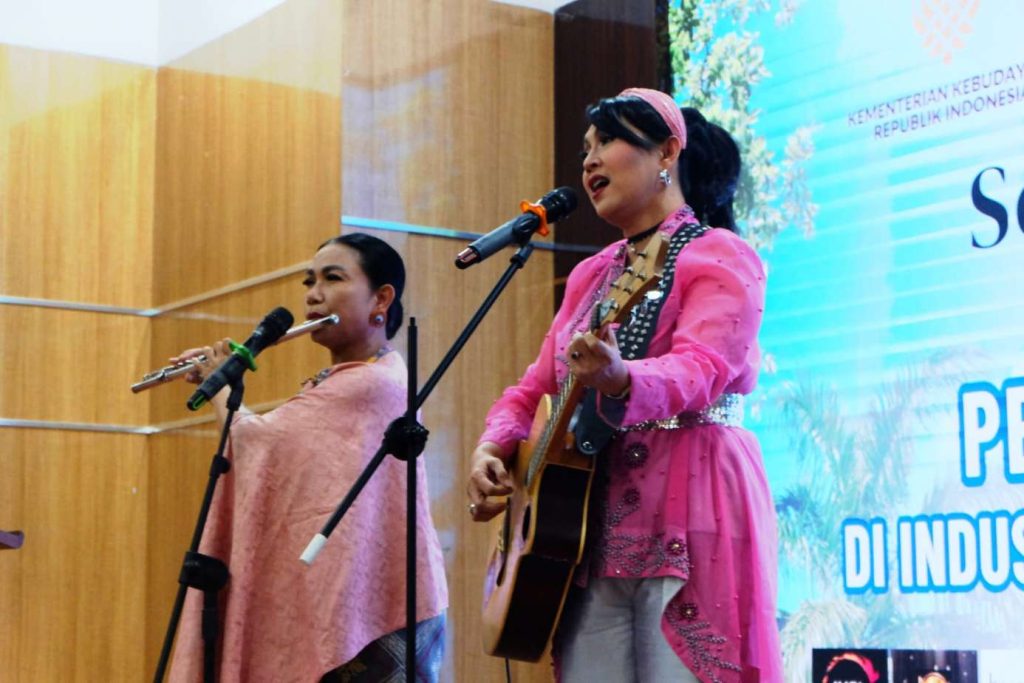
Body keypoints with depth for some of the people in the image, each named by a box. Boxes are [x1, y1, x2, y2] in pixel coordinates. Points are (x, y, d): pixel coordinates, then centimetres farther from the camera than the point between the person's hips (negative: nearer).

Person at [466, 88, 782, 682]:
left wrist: (620, 381, -40)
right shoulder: (591, 275, 20)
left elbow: (699, 371, -19)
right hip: (590, 531, 6)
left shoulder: (720, 257, -2)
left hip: (688, 527, -6)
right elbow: (533, 389, 20)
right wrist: (491, 451, -1)